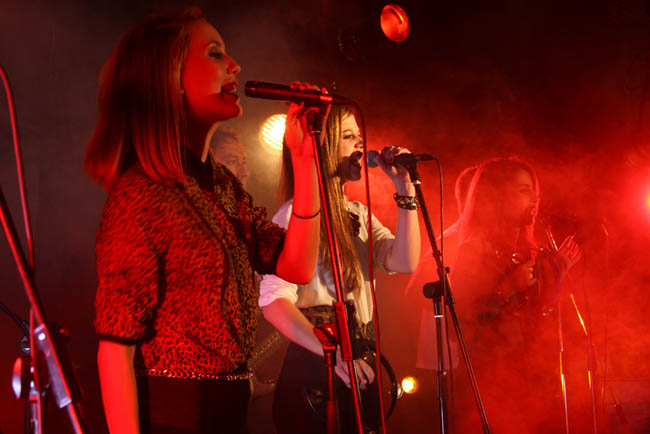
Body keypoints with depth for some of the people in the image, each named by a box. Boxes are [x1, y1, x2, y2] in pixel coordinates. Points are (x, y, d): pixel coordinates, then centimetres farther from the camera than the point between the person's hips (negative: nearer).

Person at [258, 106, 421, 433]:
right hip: (314, 371, -8)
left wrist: (405, 188, -6)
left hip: (359, 372, 8)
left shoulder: (357, 214, 13)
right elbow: (274, 301, -21)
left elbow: (403, 261, -2)